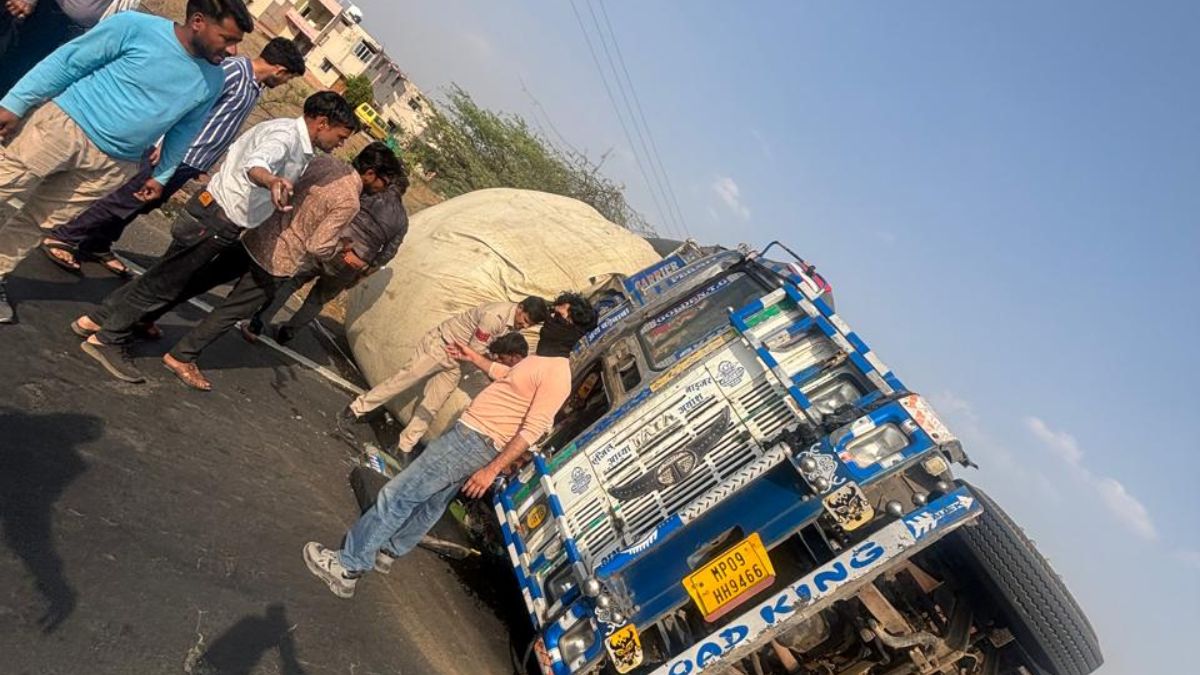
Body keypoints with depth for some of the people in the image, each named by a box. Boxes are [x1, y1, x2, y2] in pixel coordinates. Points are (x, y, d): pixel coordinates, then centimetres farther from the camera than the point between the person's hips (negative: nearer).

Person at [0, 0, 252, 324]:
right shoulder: (137, 27, -13)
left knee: (39, 222, 13)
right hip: (63, 125, -3)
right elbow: (67, 61, -7)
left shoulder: (212, 81, 1)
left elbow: (183, 130, 14)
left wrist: (161, 175, 19)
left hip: (112, 165, 4)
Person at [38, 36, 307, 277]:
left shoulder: (255, 87, 11)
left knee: (142, 206, 17)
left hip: (188, 163, 8)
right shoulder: (234, 70, -17)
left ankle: (97, 247, 31)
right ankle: (60, 238, 12)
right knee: (124, 201, -1)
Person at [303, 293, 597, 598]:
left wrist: (491, 470, -26)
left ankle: (347, 567, 6)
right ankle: (388, 551, 42)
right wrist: (474, 357, 34)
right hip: (472, 435, 10)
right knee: (434, 502, 24)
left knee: (397, 495, -4)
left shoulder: (557, 373, -20)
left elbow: (532, 431, -24)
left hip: (475, 441, -10)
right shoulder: (544, 359, 12)